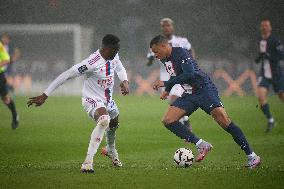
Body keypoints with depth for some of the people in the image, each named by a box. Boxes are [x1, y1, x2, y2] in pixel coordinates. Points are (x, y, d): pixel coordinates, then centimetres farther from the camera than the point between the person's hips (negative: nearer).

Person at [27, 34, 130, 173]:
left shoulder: (113, 56, -7)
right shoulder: (92, 63, -32)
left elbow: (120, 68, 17)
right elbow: (66, 75, -31)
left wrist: (125, 81, -7)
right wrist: (45, 95, -33)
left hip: (108, 100, 9)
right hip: (92, 100, -9)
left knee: (114, 125, 28)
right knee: (104, 120, -36)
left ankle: (111, 150, 63)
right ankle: (87, 163, -37)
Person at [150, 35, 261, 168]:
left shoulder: (181, 53, -16)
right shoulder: (165, 60, 11)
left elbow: (189, 74, -29)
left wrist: (166, 84, -26)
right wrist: (167, 90, 26)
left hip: (204, 90, -9)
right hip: (188, 95, 9)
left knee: (224, 121, -19)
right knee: (168, 121, -8)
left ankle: (251, 156, -14)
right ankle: (202, 145, -9)